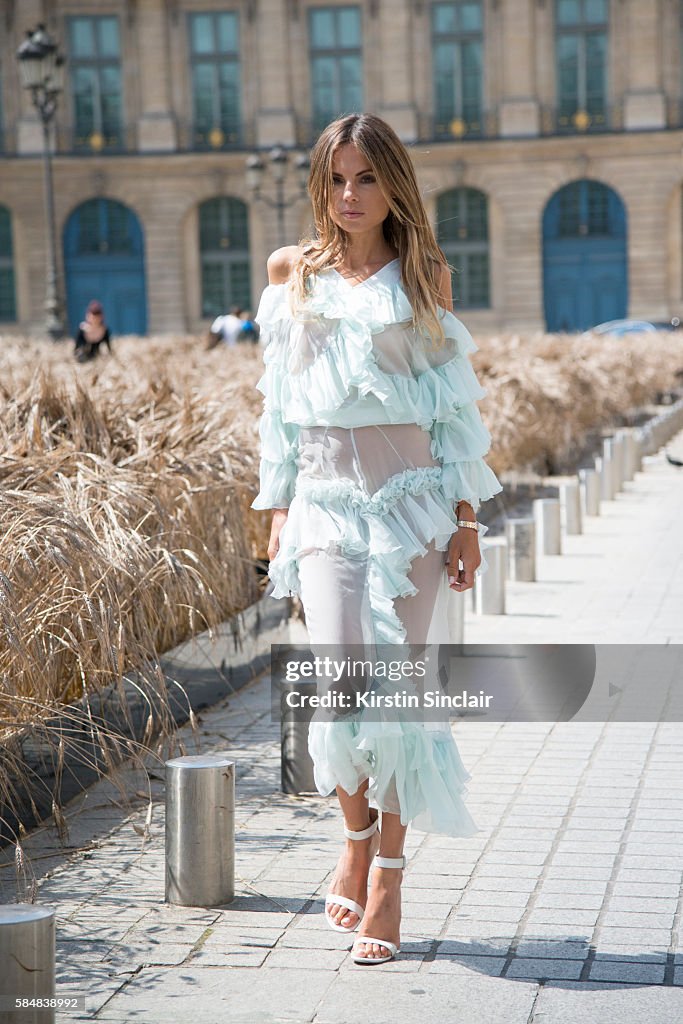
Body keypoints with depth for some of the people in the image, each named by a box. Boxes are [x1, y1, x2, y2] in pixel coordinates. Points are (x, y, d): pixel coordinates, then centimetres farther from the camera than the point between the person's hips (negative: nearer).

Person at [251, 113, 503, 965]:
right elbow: (279, 400, 12)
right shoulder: (292, 273, 8)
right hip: (325, 502, 1)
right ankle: (356, 836, 19)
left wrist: (466, 518, 1)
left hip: (411, 500, -1)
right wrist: (278, 506, 8)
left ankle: (389, 878, 10)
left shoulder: (424, 275, 5)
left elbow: (454, 401, 6)